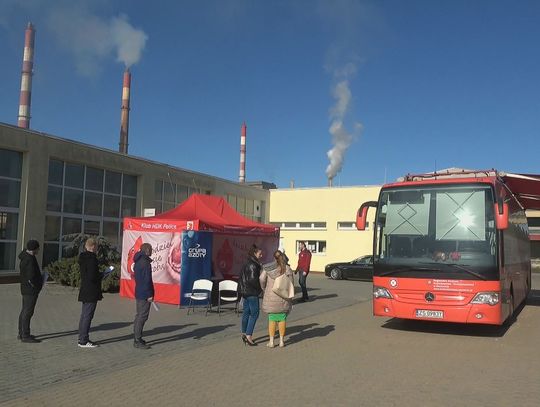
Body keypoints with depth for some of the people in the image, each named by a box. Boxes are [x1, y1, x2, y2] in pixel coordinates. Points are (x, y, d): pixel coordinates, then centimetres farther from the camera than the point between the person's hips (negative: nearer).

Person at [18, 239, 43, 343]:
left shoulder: (25, 255, 9)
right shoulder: (29, 260, -23)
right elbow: (31, 277, -26)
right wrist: (35, 286, -10)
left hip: (26, 289, 11)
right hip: (31, 290, -11)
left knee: (24, 311, 17)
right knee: (28, 312, -5)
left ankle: (21, 333, 27)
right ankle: (25, 336, 0)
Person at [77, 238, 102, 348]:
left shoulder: (83, 258, 11)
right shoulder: (92, 258, -19)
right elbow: (92, 277, -24)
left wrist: (98, 274, 13)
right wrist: (101, 275, -6)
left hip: (84, 291, 10)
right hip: (91, 292, -10)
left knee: (84, 315, 16)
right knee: (87, 316, -4)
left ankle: (82, 339, 25)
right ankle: (83, 341, 1)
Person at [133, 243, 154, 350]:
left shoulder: (138, 261, 14)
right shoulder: (145, 262, -17)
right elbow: (147, 280, -21)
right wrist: (149, 294, -18)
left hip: (138, 293, 10)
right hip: (144, 294, -10)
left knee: (139, 315, 16)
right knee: (142, 316, -7)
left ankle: (137, 338, 24)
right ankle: (138, 341, -4)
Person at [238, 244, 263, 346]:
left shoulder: (247, 264, 12)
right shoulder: (253, 265, -18)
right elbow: (253, 280, -23)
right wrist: (261, 287, -10)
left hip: (245, 291, 10)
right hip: (252, 293, -10)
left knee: (246, 312, 16)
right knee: (254, 313, -4)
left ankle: (244, 333, 25)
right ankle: (249, 336, -5)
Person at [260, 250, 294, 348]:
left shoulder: (268, 268, -7)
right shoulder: (287, 269, -4)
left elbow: (262, 279, -6)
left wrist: (264, 289, 14)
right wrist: (290, 300, 8)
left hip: (271, 297, -1)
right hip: (283, 298, 1)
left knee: (272, 319, 9)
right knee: (282, 318, 12)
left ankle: (271, 341, 13)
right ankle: (281, 341, 17)